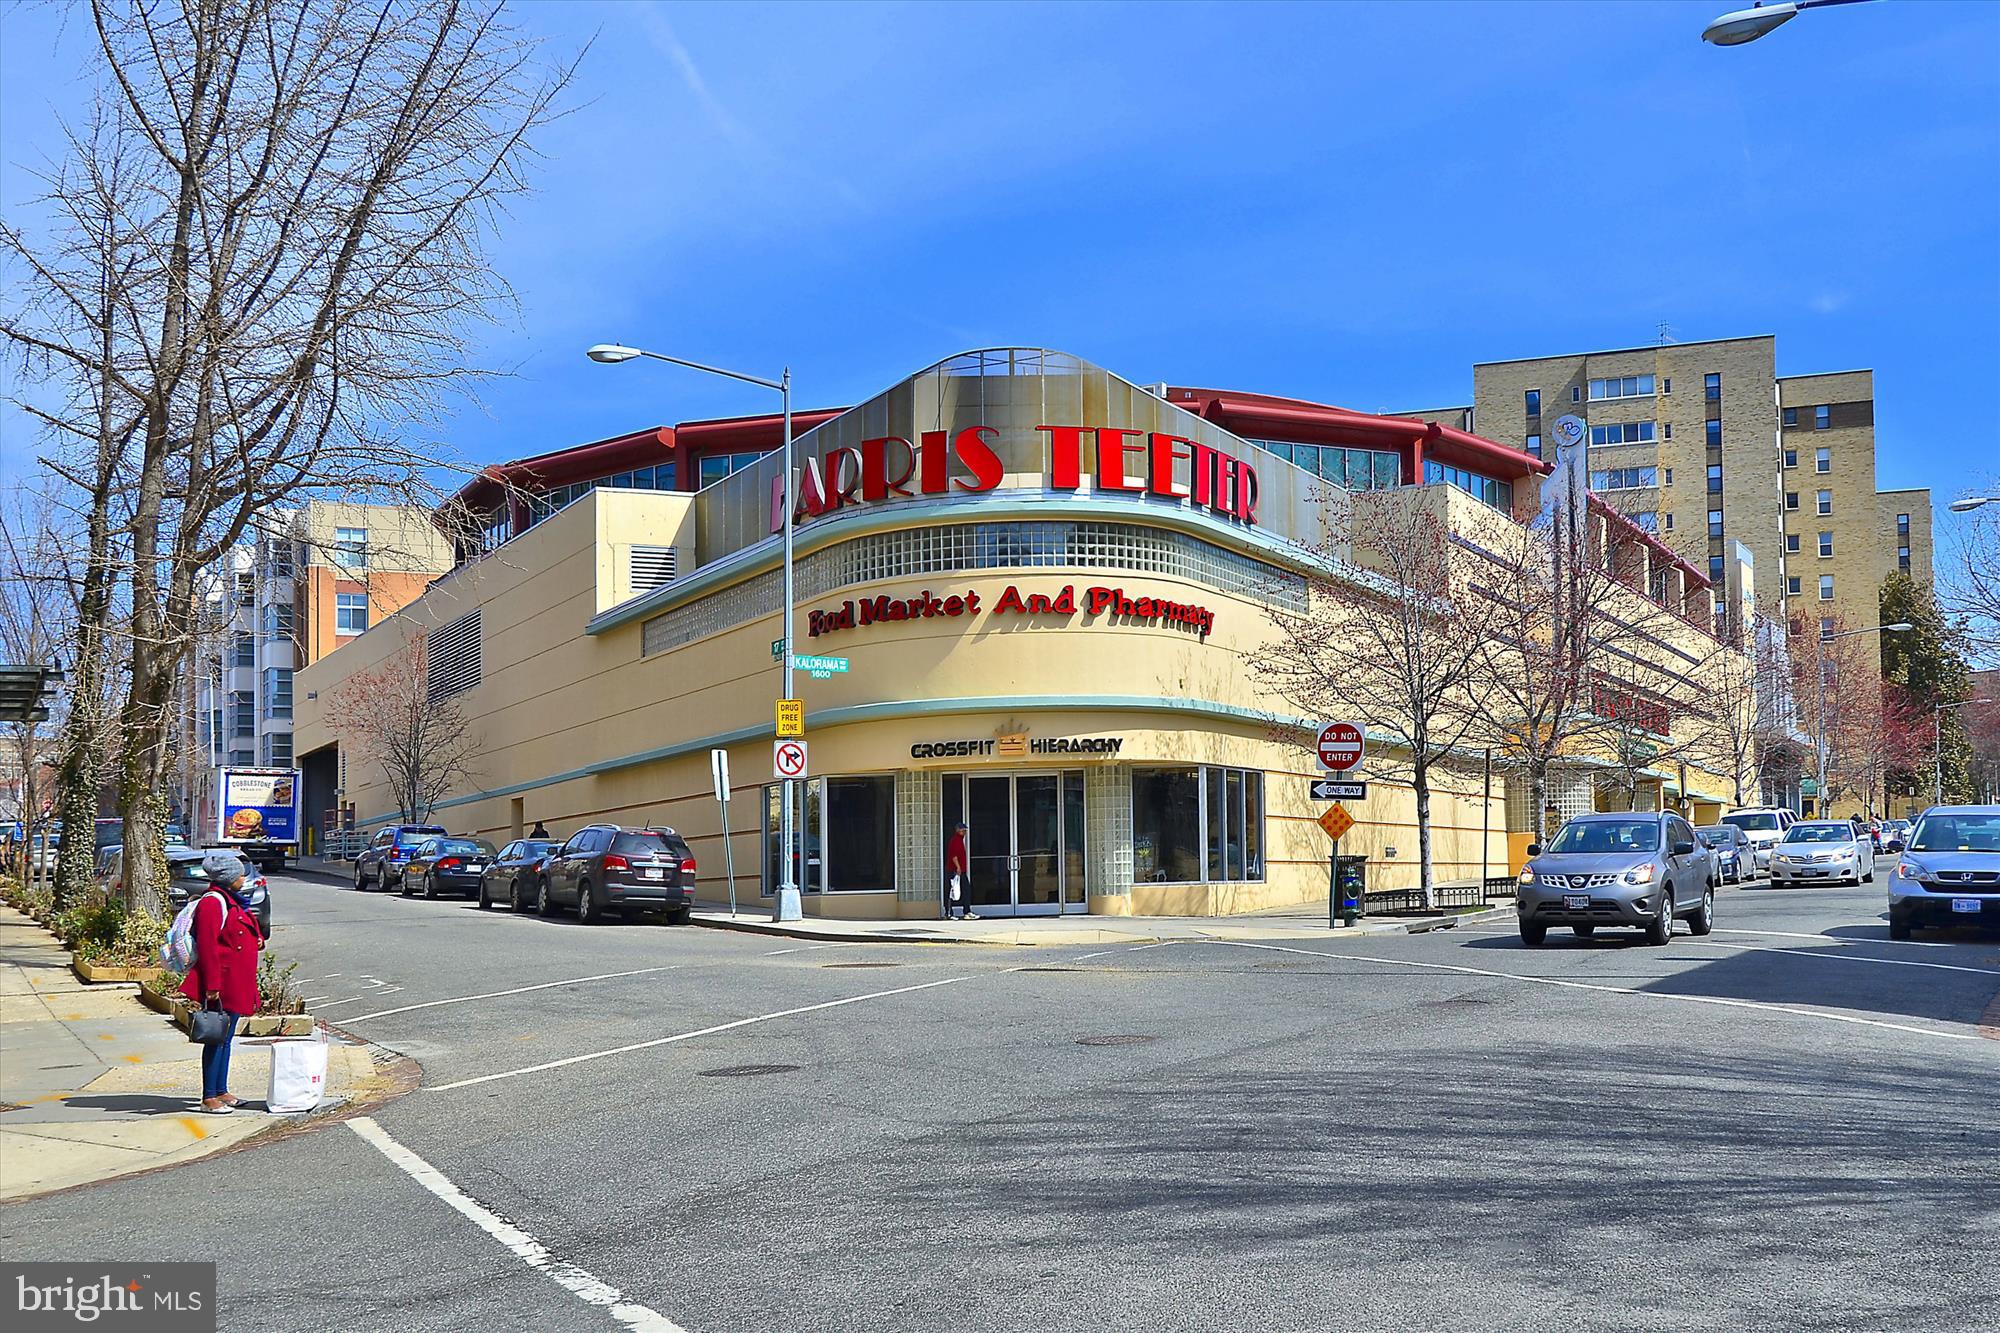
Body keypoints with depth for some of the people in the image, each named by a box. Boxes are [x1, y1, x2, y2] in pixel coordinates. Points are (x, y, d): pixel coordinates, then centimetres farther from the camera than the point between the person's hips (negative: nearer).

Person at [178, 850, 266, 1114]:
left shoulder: (231, 901, 17)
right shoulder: (213, 902, -14)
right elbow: (207, 947, -20)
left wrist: (256, 939, 6)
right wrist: (213, 986, -24)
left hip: (236, 983, 10)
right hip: (222, 983, -10)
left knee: (226, 1037, 15)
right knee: (217, 1038, -5)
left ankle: (221, 1092, 22)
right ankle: (209, 1098, 0)